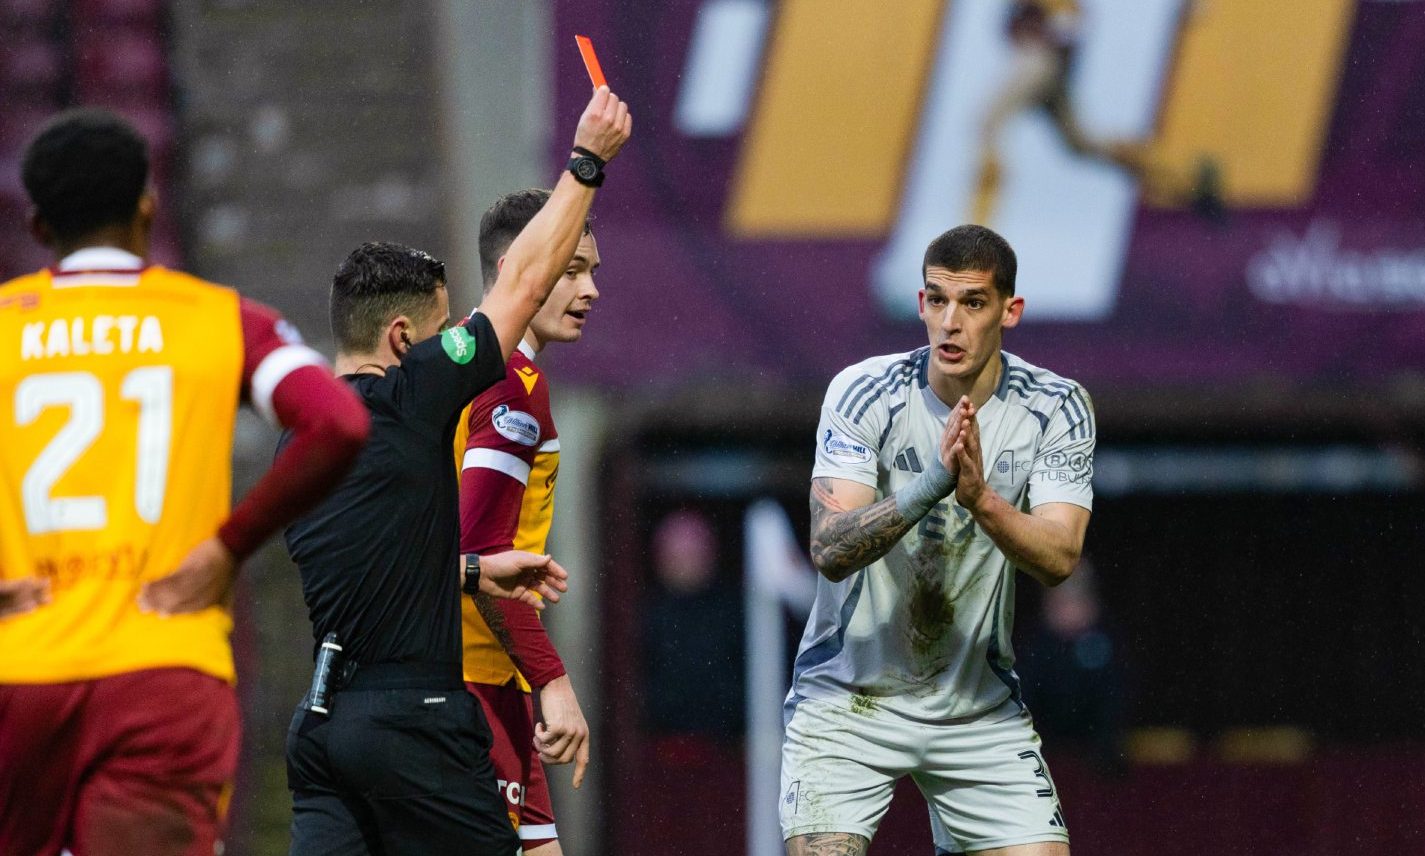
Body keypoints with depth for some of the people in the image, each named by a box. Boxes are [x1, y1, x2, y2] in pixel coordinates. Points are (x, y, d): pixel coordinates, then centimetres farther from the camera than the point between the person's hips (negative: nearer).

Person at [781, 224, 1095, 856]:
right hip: (847, 701, -2)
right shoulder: (864, 393, -12)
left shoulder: (1057, 408, -5)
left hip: (981, 706, 2)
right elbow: (829, 550, -22)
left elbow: (1059, 560, -16)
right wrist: (931, 484, -37)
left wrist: (981, 499, -34)